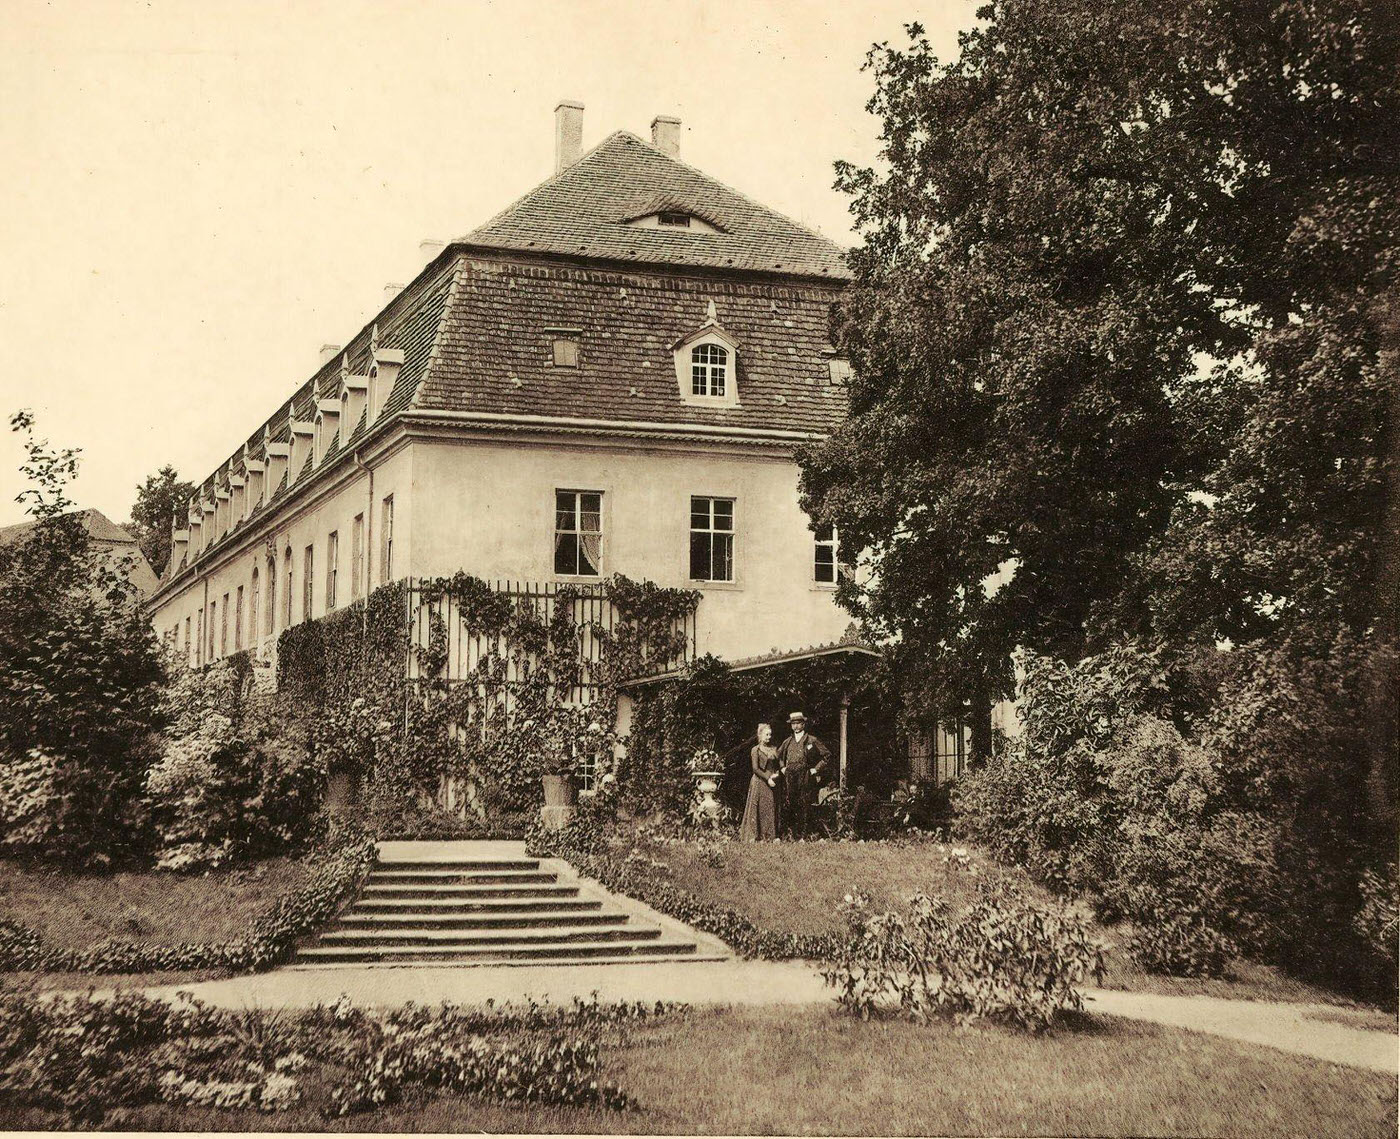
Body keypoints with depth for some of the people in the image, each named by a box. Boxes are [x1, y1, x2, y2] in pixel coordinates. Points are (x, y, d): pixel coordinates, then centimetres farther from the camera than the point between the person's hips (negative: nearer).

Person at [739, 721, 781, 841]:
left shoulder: (774, 749, 13)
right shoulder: (756, 750, -2)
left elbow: (778, 765, 15)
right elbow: (755, 768, -9)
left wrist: (776, 775, -6)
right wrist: (768, 778, -14)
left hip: (772, 783, 5)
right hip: (759, 782, -5)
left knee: (772, 809, 1)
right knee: (758, 808, -5)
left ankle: (770, 835, 3)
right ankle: (754, 836, -4)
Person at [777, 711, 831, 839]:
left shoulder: (812, 741, 4)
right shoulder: (787, 742, 16)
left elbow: (827, 756, 5)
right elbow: (778, 756, 32)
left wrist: (815, 770, -1)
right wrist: (782, 768, 17)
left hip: (805, 780, -3)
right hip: (789, 779, 3)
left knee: (803, 808, -6)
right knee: (788, 808, -5)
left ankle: (802, 836, -3)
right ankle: (790, 835, -2)